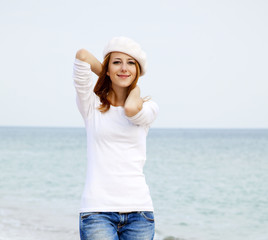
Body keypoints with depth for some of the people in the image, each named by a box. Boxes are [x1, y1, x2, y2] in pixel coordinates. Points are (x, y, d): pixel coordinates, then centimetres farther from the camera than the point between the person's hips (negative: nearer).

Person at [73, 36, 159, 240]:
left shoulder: (148, 108, 11)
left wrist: (135, 86, 7)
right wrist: (110, 77, 13)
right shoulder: (92, 105, 8)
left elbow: (131, 109, -13)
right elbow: (82, 55, -2)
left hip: (138, 209, 2)